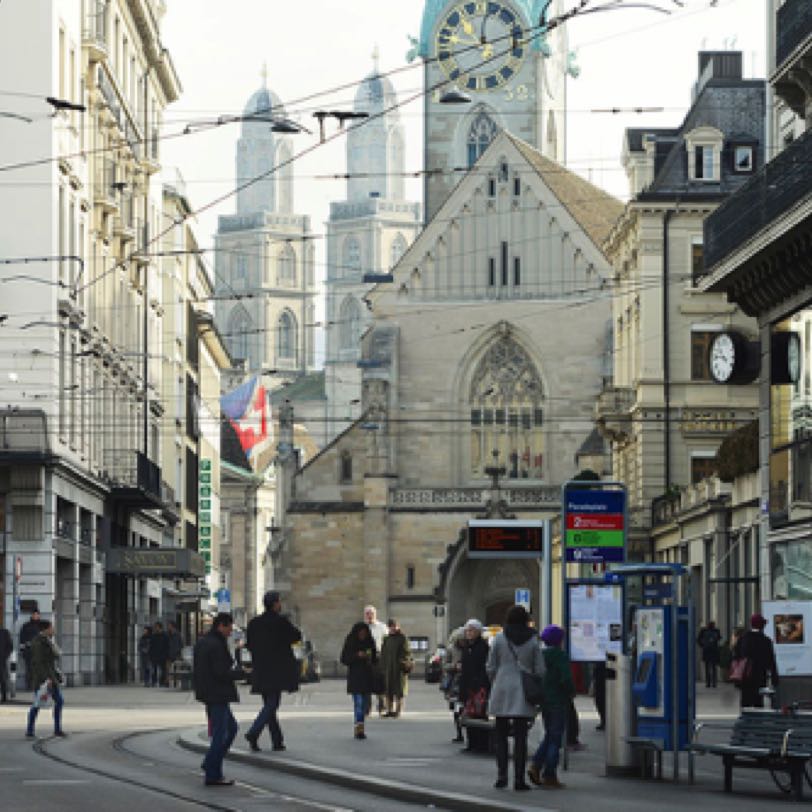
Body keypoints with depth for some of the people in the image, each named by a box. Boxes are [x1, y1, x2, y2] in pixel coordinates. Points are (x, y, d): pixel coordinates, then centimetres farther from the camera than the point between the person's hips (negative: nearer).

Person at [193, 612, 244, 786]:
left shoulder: (202, 642, 12)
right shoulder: (216, 645, -19)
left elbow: (196, 670, 17)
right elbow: (221, 673, -23)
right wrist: (240, 672, -8)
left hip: (207, 693, 10)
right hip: (217, 695, -10)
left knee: (231, 728, 20)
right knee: (220, 734, -3)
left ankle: (211, 764, 20)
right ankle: (213, 775, 0)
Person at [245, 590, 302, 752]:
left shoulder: (254, 623, 5)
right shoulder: (280, 621, -11)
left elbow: (250, 645, 10)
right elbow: (297, 636, 0)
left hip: (260, 670, 6)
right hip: (277, 670, -6)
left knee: (269, 704, 13)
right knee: (271, 704, -5)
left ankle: (277, 740, 15)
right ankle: (254, 733, -22)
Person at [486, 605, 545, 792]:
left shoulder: (499, 638, -2)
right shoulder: (532, 640, -1)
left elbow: (490, 668, 1)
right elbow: (540, 670, 0)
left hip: (502, 692, 0)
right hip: (524, 694, 0)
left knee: (501, 735, 10)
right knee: (520, 737, 2)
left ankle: (501, 775, 2)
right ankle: (519, 778, -1)